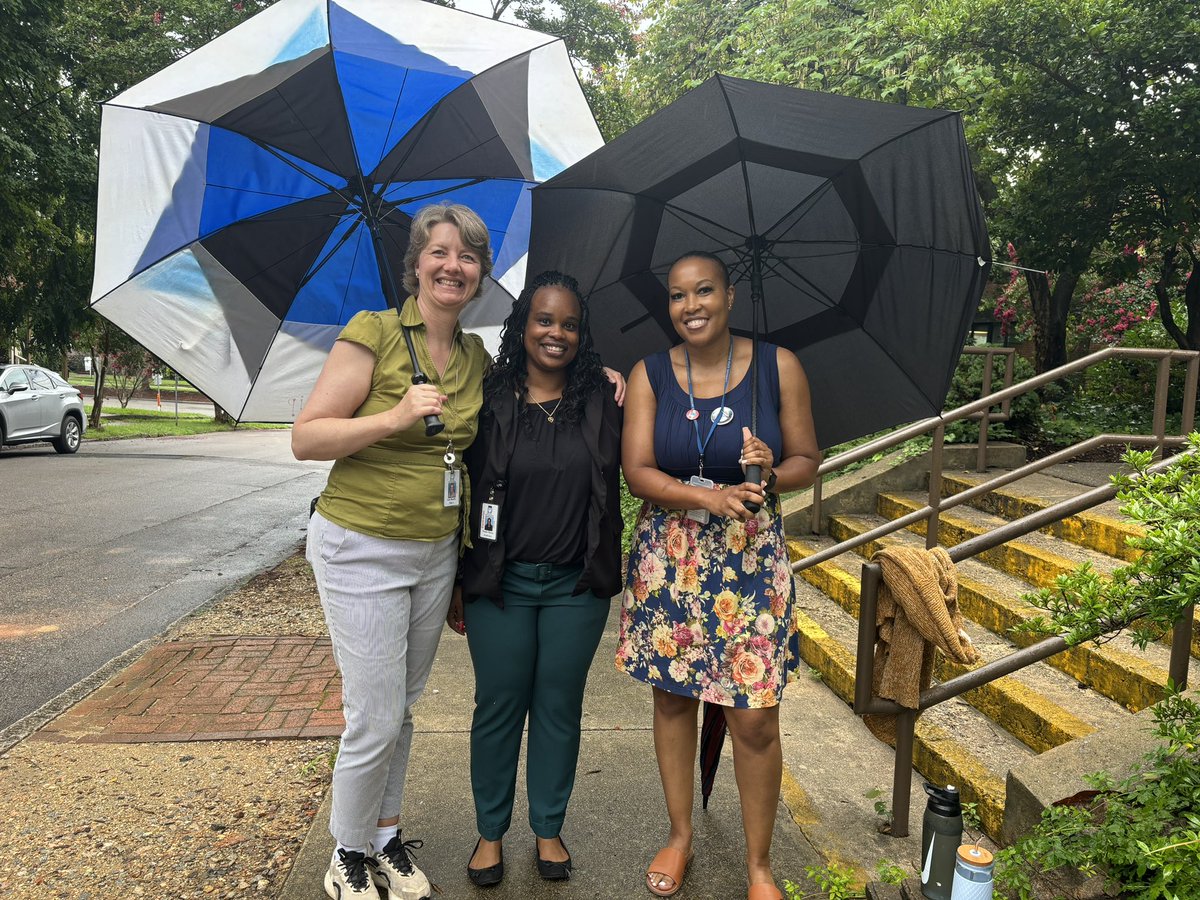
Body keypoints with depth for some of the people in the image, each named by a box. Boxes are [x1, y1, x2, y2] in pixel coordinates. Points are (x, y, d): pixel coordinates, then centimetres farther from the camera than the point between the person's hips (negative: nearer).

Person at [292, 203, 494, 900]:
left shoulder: (477, 356, 6)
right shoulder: (373, 333, -12)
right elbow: (306, 438, -12)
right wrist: (396, 416, -27)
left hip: (437, 551, 6)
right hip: (362, 549, -5)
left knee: (404, 707, 17)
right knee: (375, 720, -1)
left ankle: (388, 837, 37)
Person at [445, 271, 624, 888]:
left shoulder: (600, 401, 1)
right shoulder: (490, 401, -3)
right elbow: (461, 492, 0)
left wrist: (628, 405, -10)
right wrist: (457, 585, 0)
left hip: (577, 584, 1)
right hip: (500, 582, -1)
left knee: (560, 708, 13)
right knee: (498, 707, 10)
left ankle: (548, 830, 32)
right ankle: (491, 832, 30)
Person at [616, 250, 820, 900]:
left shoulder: (777, 366, -2)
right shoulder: (649, 374, 0)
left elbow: (807, 460, 3)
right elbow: (637, 471, -7)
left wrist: (773, 475, -19)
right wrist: (713, 497, -22)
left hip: (751, 557, -1)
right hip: (668, 558, 2)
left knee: (756, 720, 0)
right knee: (672, 696, 13)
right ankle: (680, 835, 36)